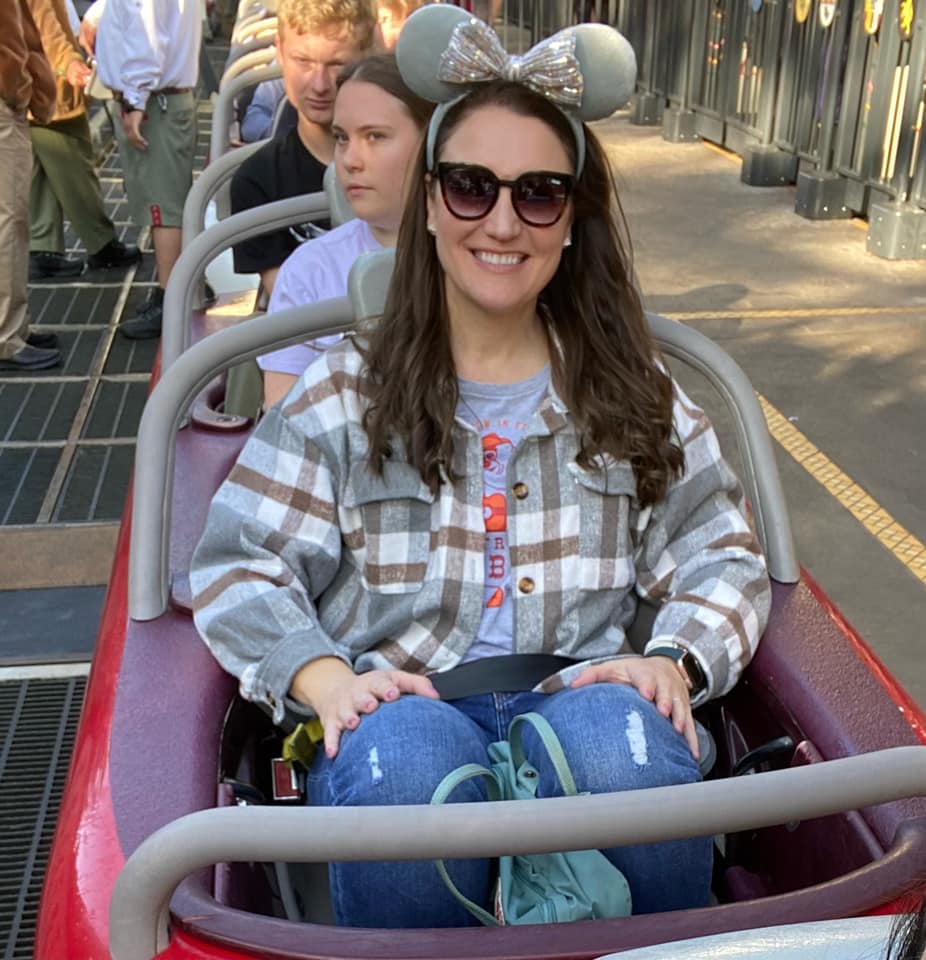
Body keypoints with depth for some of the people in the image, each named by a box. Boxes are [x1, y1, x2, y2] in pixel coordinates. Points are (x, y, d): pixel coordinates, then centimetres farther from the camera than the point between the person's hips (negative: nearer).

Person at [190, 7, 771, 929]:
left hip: (581, 697, 2)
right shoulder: (343, 392, 8)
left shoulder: (632, 391, 13)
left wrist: (673, 660, -10)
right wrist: (325, 676, -15)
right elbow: (239, 565, 4)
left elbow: (720, 556, 11)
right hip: (401, 708, -1)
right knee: (401, 768, -36)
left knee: (631, 753, -33)